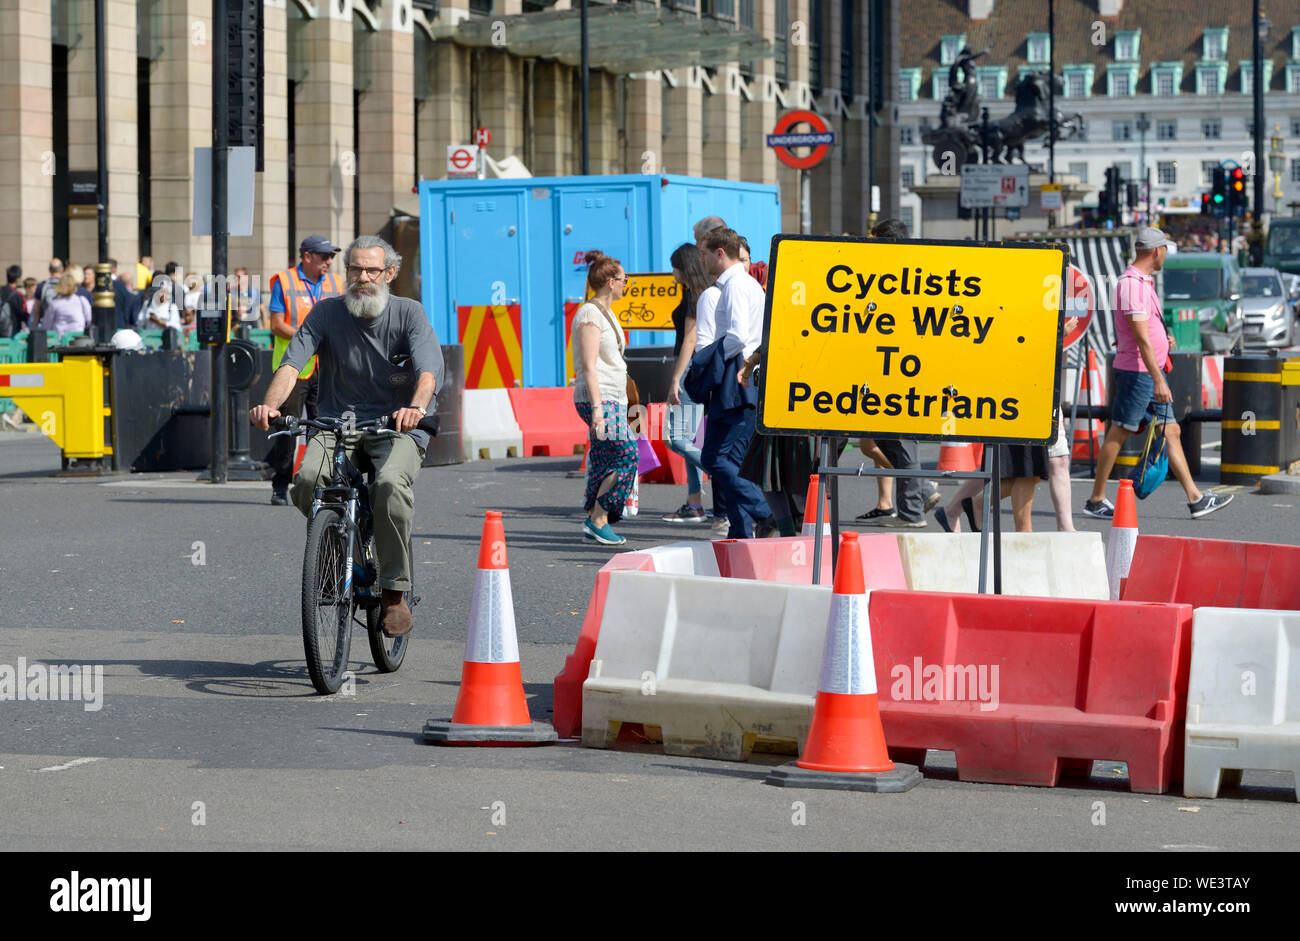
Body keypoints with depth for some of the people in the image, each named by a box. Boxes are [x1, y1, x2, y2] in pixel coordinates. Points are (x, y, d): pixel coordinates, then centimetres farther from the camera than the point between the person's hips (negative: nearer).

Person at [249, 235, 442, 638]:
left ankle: (395, 592, -19)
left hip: (395, 429, -2)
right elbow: (292, 363, -9)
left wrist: (416, 407, -39)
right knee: (308, 479, -29)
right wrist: (270, 403, -30)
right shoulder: (327, 312, 3)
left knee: (391, 483, -33)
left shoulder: (408, 313, -1)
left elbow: (428, 370, -16)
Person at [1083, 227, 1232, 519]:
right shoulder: (1131, 284, -19)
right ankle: (1096, 500, 5)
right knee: (1118, 435, -3)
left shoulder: (1144, 282, 15)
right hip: (1136, 371, -10)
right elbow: (1141, 337, -24)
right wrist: (1158, 381, -25)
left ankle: (1196, 499, 5)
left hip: (1150, 372, 10)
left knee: (1171, 433, 6)